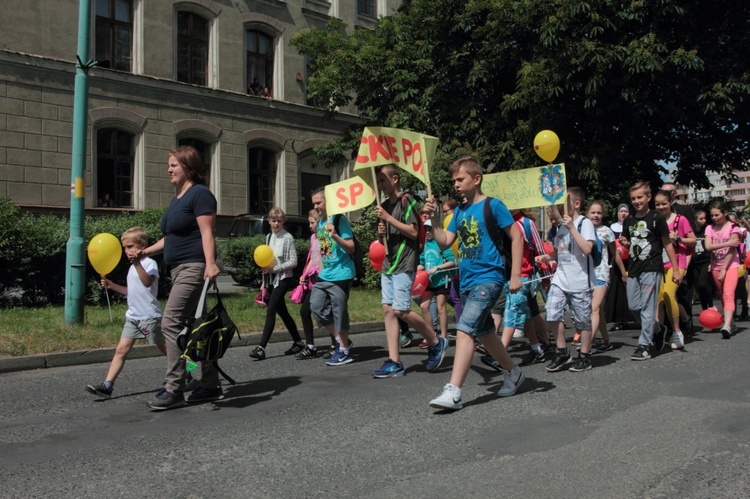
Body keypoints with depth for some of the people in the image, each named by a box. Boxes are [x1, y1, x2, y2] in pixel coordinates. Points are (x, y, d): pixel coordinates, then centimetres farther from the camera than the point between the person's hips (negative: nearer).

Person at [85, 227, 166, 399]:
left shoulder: (149, 263, -10)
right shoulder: (132, 267, 18)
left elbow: (147, 282, -29)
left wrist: (137, 263, -37)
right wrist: (112, 285, 14)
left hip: (149, 315, -8)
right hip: (133, 316, 8)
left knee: (164, 348, 3)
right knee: (121, 350, -2)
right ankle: (107, 386, -6)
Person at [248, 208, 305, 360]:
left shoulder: (288, 238, -7)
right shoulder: (269, 237, 13)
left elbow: (293, 262, -11)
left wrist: (274, 268, -18)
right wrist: (264, 282, 11)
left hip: (283, 278, -7)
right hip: (271, 279, 7)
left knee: (271, 310, -14)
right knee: (282, 312, 12)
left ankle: (261, 347, -17)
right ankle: (298, 342, 23)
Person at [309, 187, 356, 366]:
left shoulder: (339, 219, -11)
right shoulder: (320, 223, 13)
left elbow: (351, 247, -14)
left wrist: (335, 236, -28)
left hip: (341, 275, -8)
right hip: (324, 275, 8)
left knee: (339, 312, -1)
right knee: (316, 307, 5)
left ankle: (343, 351, 12)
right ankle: (340, 340, 19)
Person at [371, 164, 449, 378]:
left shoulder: (406, 201, -8)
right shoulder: (384, 205, 16)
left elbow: (413, 232, -16)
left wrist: (388, 218, -17)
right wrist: (382, 230, 5)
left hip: (404, 264, -8)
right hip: (388, 264, 8)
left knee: (401, 310, -11)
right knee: (388, 310, 1)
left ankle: (436, 343, 10)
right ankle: (394, 362, 3)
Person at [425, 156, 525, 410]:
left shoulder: (493, 206, -7)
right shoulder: (459, 211, 12)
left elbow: (516, 237, -6)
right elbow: (444, 242, 8)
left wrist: (515, 275, -10)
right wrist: (433, 217, -6)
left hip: (488, 279, -8)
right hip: (467, 281, 8)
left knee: (464, 329, -20)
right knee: (484, 333, 18)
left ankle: (453, 392, -22)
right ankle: (513, 372, 39)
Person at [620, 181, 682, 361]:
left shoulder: (656, 218, -5)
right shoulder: (628, 221, 11)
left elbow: (667, 244, -2)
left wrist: (675, 269, -4)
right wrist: (625, 243, -2)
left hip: (652, 268, -6)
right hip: (634, 269, 6)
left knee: (647, 307, -7)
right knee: (633, 307, 6)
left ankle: (645, 345, -2)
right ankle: (657, 330, 28)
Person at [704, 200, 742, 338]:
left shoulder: (733, 227, -5)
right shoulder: (710, 228, 6)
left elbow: (732, 249, -10)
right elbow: (708, 246, -9)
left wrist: (724, 269, -14)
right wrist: (727, 243, -18)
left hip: (730, 265, -5)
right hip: (715, 266, 5)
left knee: (728, 294, -18)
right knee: (722, 296, 8)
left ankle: (727, 326, -30)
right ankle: (729, 321, 18)